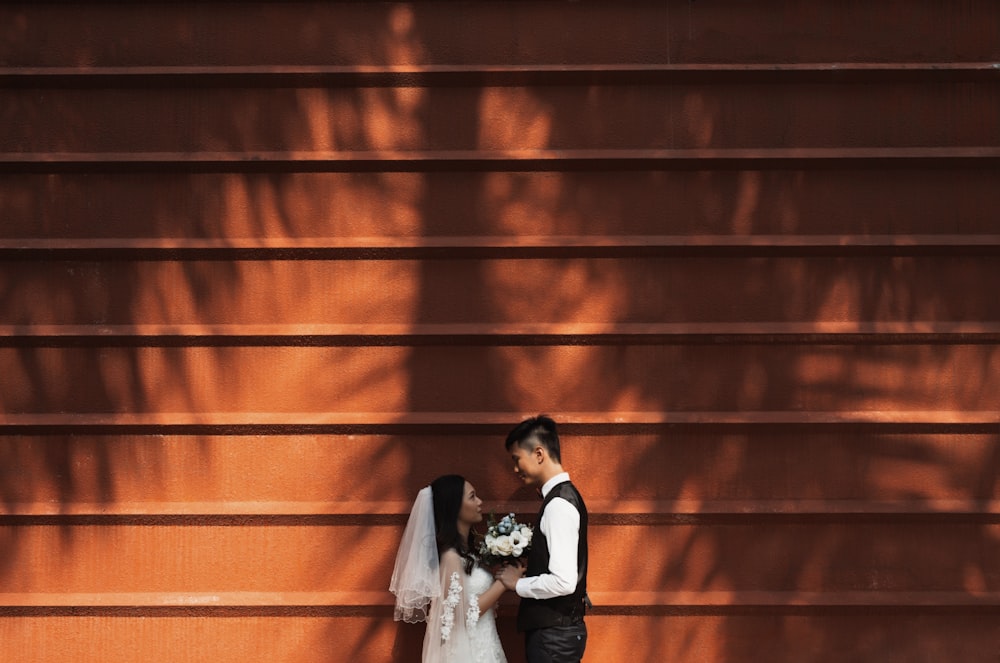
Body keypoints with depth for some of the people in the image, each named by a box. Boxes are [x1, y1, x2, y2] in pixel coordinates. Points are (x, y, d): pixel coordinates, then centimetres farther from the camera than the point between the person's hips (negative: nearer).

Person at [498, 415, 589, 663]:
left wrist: (518, 584, -12)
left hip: (554, 635, -10)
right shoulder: (564, 496, 12)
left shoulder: (559, 504, -18)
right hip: (559, 627, 10)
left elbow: (563, 581, -26)